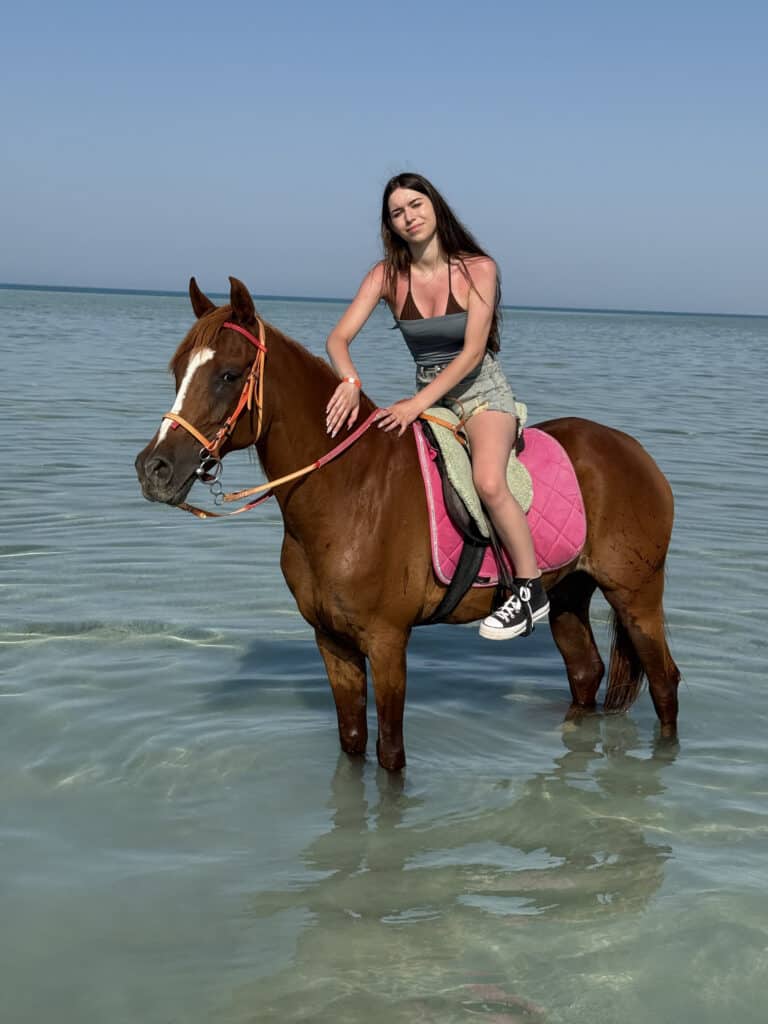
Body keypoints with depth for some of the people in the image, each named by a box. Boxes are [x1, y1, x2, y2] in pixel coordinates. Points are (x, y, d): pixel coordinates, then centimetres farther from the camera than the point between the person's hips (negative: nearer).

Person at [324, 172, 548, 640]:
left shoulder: (478, 269, -12)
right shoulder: (387, 275, -4)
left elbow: (471, 354, -17)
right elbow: (338, 338, -12)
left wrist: (418, 404, -27)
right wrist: (351, 382, -34)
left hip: (482, 391, -5)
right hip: (427, 398, 5)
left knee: (489, 482, -31)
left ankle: (531, 589, -15)